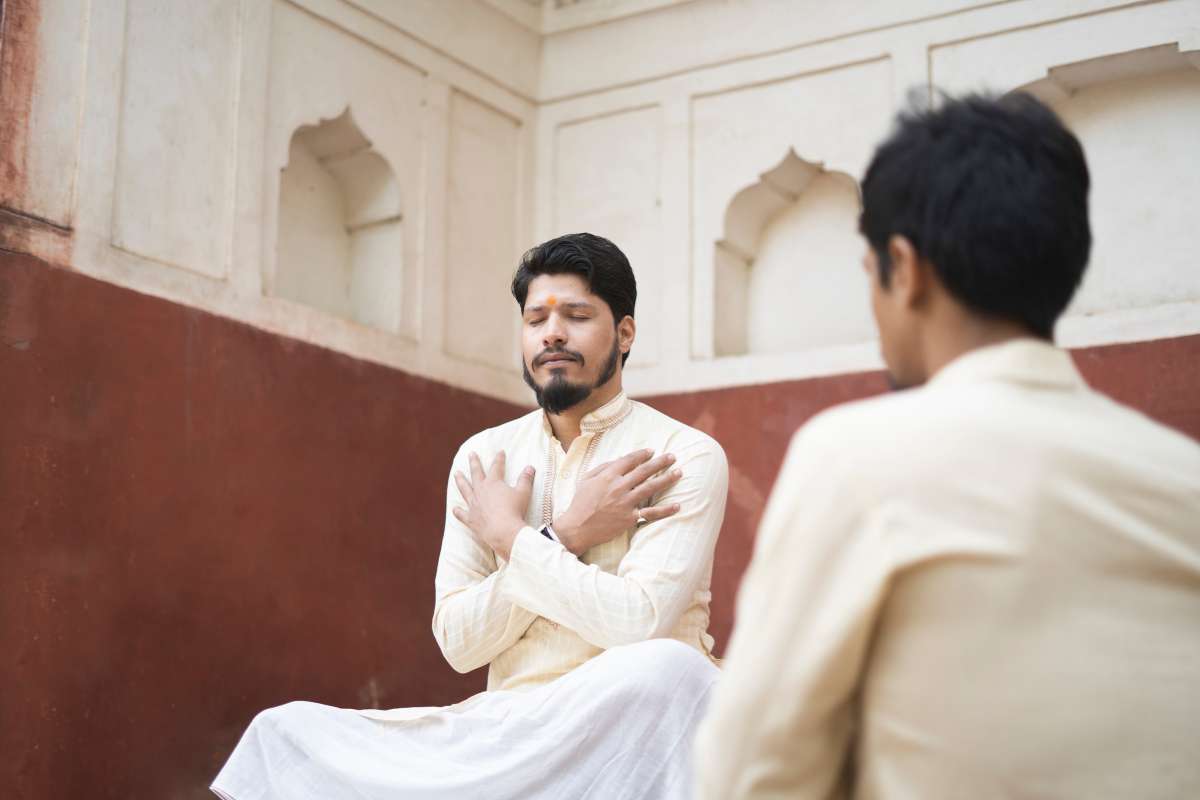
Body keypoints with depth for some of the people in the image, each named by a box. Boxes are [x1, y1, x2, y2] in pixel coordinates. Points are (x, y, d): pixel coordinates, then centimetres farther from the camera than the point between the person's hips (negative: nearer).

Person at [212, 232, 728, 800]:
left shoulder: (686, 455, -4)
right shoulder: (483, 457, 10)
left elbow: (639, 626, -19)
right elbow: (459, 641, 2)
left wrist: (509, 534, -7)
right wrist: (565, 535, -10)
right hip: (511, 723, 2)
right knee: (289, 730, -18)